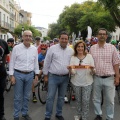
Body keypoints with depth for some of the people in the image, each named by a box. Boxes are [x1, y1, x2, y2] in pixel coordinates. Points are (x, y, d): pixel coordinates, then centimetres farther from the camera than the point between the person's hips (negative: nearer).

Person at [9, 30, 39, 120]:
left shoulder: (34, 49, 3)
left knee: (26, 96, 14)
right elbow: (12, 62, -4)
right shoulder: (16, 48, -6)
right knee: (18, 97, 5)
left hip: (30, 75, 3)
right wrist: (12, 75, -8)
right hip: (18, 74, -3)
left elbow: (36, 62, 10)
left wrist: (36, 74, 9)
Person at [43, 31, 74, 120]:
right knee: (50, 97, 0)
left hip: (65, 77, 4)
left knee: (61, 97, 15)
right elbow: (47, 62, -2)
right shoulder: (52, 48, -6)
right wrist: (45, 75, -1)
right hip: (53, 77, -3)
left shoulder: (71, 50, 5)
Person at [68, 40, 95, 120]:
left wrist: (92, 69, -25)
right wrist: (70, 69, -26)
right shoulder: (73, 58, 1)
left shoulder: (89, 56, -3)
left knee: (86, 101, -2)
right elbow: (72, 73, -5)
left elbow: (93, 72, -3)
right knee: (78, 100, 13)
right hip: (76, 82, 2)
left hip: (87, 82, -1)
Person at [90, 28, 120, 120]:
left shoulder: (112, 47, -1)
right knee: (96, 99, 13)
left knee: (110, 100, 6)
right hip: (96, 78, 2)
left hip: (109, 78, -2)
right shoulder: (92, 48, 4)